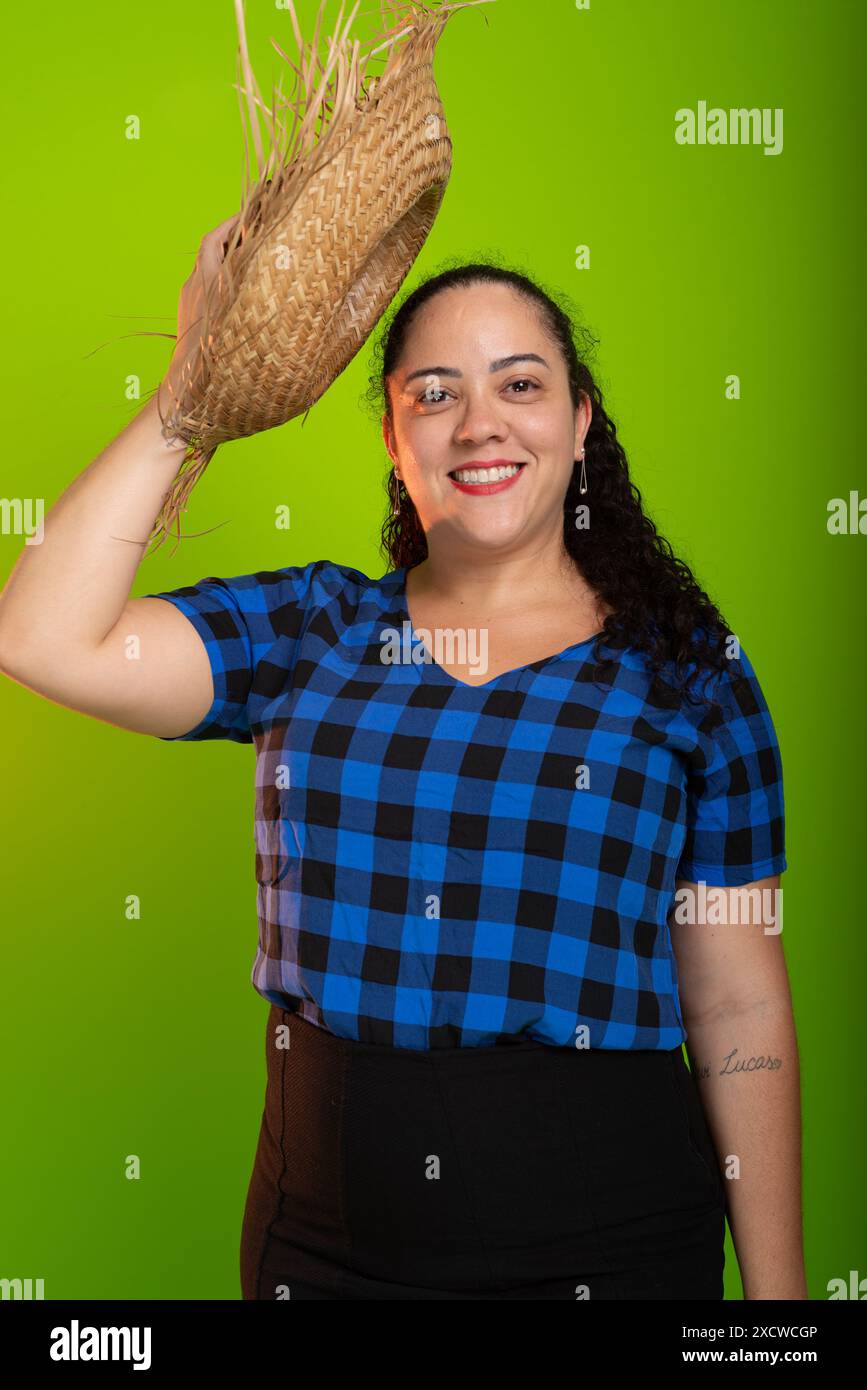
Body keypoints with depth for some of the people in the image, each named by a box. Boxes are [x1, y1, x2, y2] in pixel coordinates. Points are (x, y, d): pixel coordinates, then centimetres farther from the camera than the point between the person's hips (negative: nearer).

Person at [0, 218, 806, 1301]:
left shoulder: (687, 670, -2)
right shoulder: (311, 631, 2)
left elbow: (738, 1004, -1)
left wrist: (776, 1288, -1)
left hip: (604, 1243, -1)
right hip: (322, 1236, 2)